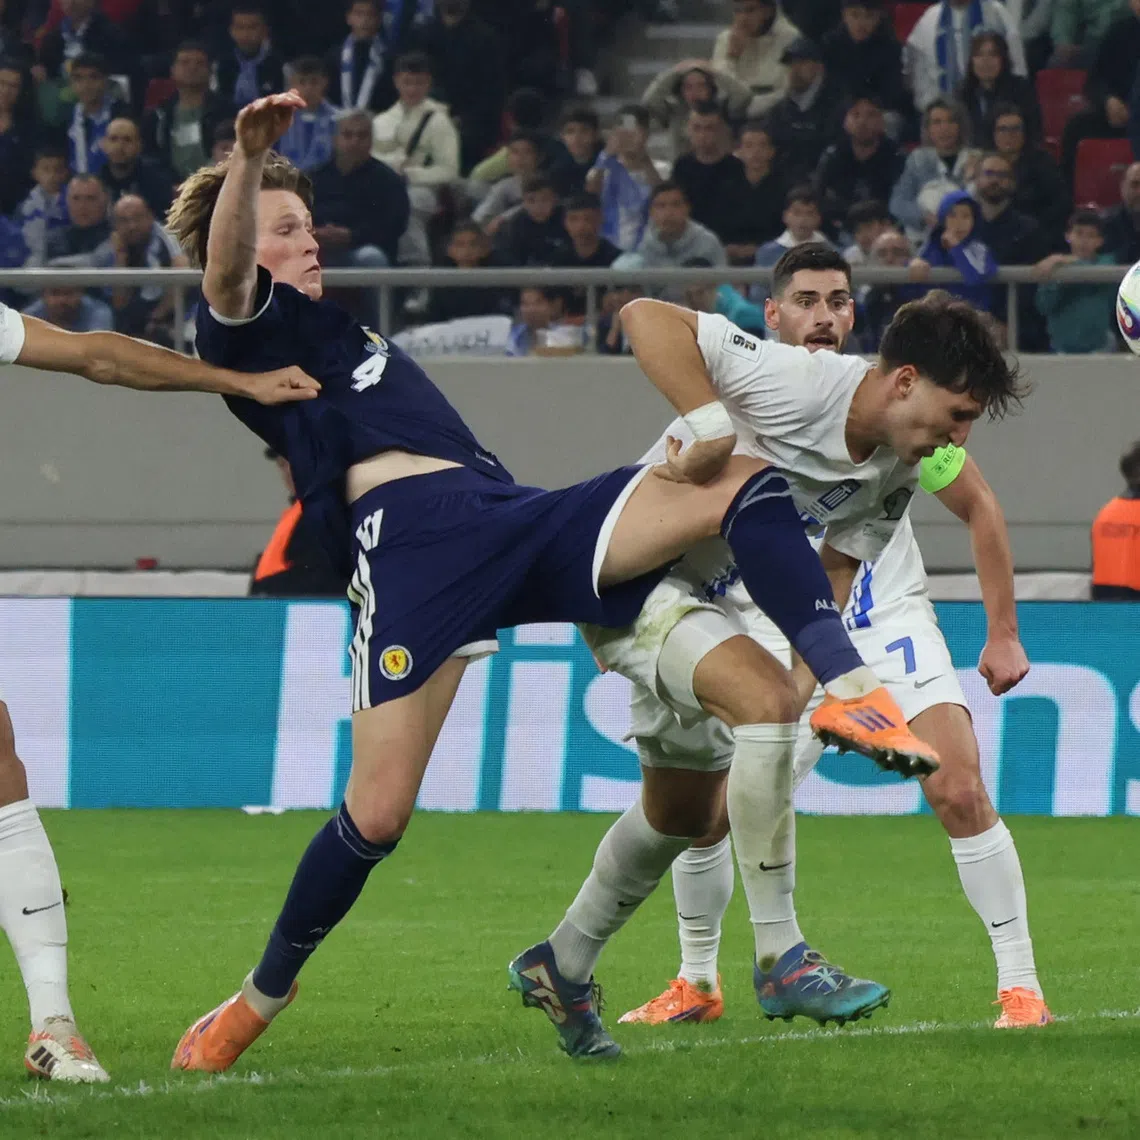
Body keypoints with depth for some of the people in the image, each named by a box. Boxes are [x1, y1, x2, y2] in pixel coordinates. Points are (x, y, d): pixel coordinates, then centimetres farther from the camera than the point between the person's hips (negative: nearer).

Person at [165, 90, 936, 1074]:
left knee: (746, 486, -10)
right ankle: (261, 999, 8)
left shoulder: (335, 328, 36)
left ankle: (844, 691, -23)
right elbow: (224, 267, -16)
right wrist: (249, 159, -35)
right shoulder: (247, 323, 10)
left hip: (514, 516, 8)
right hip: (408, 540, -8)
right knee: (377, 814, -15)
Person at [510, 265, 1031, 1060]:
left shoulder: (897, 474, -4)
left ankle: (560, 967, 40)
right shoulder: (795, 383, -28)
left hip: (703, 596, 10)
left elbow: (832, 577, 3)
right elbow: (645, 317, -28)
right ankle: (780, 960, -25)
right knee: (766, 699, -30)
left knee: (684, 814, 18)